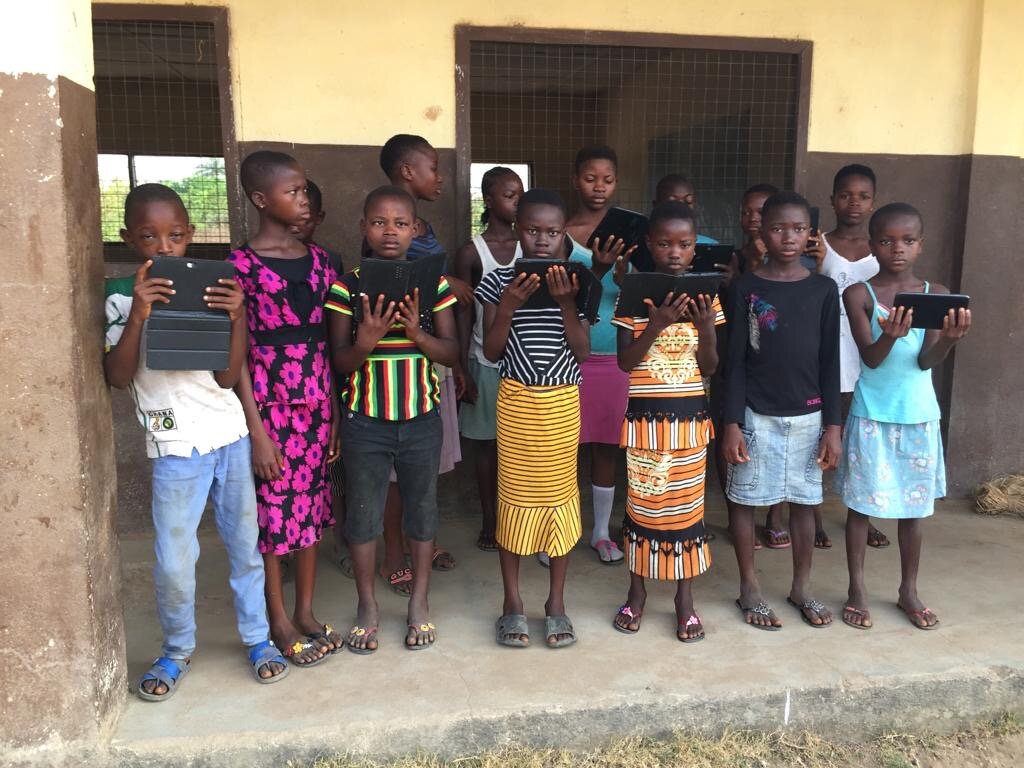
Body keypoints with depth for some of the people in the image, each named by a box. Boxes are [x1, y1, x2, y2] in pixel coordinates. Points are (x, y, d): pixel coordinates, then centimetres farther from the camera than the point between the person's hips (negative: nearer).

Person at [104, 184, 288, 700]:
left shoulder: (208, 291, 2)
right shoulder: (122, 297, -1)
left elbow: (227, 377, -2)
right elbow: (117, 377, -11)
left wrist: (237, 318, -16)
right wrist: (137, 317, -22)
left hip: (232, 437, 2)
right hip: (177, 448, -2)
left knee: (245, 546, 11)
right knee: (174, 563, 0)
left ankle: (258, 637, 30)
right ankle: (177, 650, 26)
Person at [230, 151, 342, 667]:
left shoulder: (319, 261, 7)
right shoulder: (241, 265, -8)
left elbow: (328, 342, 10)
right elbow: (238, 353, -9)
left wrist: (336, 412, 8)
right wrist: (257, 430, -12)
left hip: (317, 400, 5)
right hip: (269, 402, -5)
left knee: (311, 505, 13)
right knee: (272, 510, 5)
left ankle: (306, 613, 28)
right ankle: (280, 623, 21)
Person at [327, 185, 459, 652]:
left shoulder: (433, 284, -2)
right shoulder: (347, 286, -5)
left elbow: (452, 353, -2)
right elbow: (340, 362, -3)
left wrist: (417, 333, -20)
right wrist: (366, 341, -24)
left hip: (421, 418, 1)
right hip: (364, 421, 0)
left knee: (421, 508, 12)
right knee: (363, 511, 10)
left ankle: (419, 601, 31)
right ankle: (367, 605, 30)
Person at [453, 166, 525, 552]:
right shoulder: (470, 252, -3)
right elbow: (464, 314, -2)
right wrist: (461, 368, -6)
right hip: (487, 362, -2)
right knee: (488, 442, 9)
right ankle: (489, 521, 23)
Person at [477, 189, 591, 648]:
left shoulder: (572, 282, 2)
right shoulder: (499, 281, -1)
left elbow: (583, 351, -3)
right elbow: (491, 351, -3)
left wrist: (566, 304, -15)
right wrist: (509, 306, -17)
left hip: (562, 401, 1)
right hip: (516, 400, -1)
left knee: (560, 492, 6)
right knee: (513, 493, 5)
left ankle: (556, 602, 21)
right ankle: (512, 602, 20)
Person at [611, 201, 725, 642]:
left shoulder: (705, 296, 2)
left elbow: (709, 368, 3)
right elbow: (624, 362, -8)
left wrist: (707, 330, -15)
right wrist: (656, 325, -21)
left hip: (689, 415, 1)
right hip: (644, 415, -1)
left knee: (687, 504, 7)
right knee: (642, 502, 8)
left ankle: (685, 598, 22)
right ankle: (637, 592, 25)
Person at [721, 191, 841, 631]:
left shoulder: (823, 289, 2)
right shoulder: (746, 288, -3)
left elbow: (830, 362, 4)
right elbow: (735, 360, -4)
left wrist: (833, 425, 0)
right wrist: (732, 422, -10)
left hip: (808, 415, 2)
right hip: (756, 414, -2)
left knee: (804, 502, 11)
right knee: (744, 499, 5)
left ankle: (802, 587, 28)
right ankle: (749, 588, 22)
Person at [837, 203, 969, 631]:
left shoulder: (936, 295, 0)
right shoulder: (859, 295, -8)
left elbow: (927, 361, -8)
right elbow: (870, 358, -15)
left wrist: (950, 339, -29)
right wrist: (890, 335, -35)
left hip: (919, 416, 3)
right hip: (871, 415, -2)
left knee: (914, 505, 12)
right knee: (860, 503, 5)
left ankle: (909, 590, 29)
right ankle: (857, 591, 20)